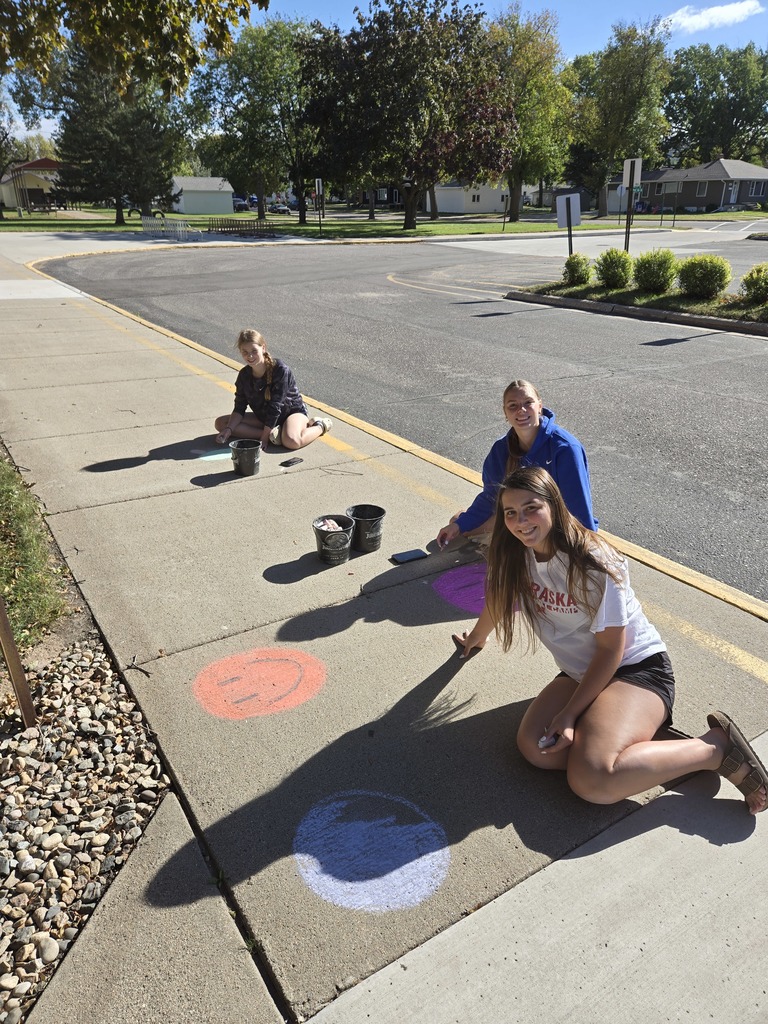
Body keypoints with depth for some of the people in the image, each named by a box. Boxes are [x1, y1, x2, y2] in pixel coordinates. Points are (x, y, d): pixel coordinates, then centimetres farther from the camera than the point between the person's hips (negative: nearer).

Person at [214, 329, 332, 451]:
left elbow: (275, 407, -24)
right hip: (263, 416, 7)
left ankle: (320, 426, -5)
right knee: (220, 423, -9)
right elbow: (239, 408, -4)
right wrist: (229, 429, -21)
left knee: (291, 441, -40)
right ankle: (274, 433, -19)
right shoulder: (244, 375, -7)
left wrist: (264, 437, -25)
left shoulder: (280, 370, -24)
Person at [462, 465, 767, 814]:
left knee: (592, 781, -28)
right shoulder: (516, 557, -4)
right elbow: (497, 600, 17)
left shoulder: (593, 564, -23)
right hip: (581, 673, 7)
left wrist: (570, 714, -18)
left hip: (638, 668, -7)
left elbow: (610, 649, -17)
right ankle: (643, 736, -3)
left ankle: (717, 747, -9)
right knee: (534, 747, -21)